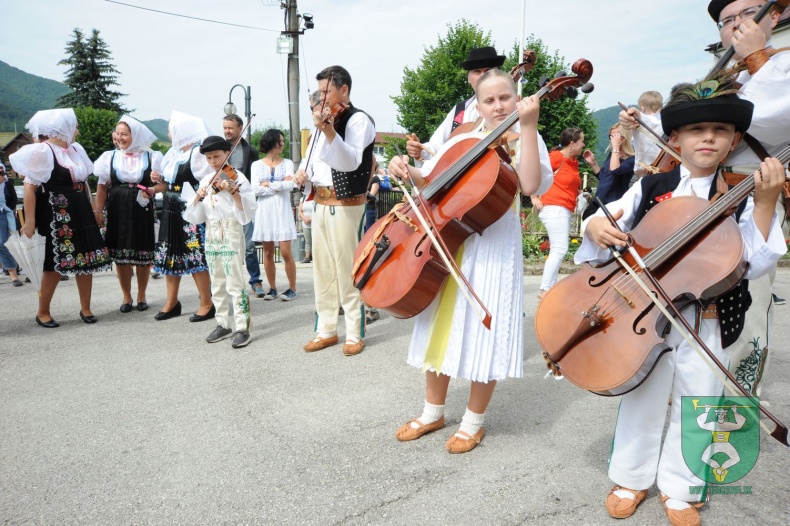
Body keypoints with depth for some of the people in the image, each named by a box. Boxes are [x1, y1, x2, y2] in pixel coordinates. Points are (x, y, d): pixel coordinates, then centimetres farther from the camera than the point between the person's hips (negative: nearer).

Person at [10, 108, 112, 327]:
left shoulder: (76, 149, 11)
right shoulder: (43, 151, -11)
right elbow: (30, 187, -14)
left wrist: (91, 209, 18)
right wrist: (29, 220, -18)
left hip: (81, 214, 7)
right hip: (57, 217, -7)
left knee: (87, 260, 7)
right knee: (56, 264, 0)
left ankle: (85, 308, 19)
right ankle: (43, 312, 17)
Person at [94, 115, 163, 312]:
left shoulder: (151, 157, 2)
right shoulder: (110, 157, 6)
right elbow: (102, 186, 9)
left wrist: (156, 182, -15)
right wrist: (99, 210, 2)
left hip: (143, 213, -1)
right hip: (118, 212, 1)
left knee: (143, 254, 3)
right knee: (120, 255, 4)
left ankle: (141, 295, 19)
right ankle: (126, 296, 18)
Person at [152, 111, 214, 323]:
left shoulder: (198, 152, -11)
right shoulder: (173, 152, 14)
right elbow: (168, 183, 18)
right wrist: (151, 189, 2)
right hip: (171, 212, 9)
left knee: (195, 257, -5)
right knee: (169, 255, 11)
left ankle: (207, 304, 5)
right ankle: (172, 302, 21)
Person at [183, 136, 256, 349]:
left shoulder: (237, 177, -4)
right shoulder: (205, 181, 13)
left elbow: (247, 208, -14)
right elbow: (196, 215, 10)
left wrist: (232, 191, -28)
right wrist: (197, 197, -8)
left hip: (231, 232, -6)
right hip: (211, 233, 6)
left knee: (235, 282, -7)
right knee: (217, 283, 11)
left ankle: (242, 328, -2)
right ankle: (223, 324, 21)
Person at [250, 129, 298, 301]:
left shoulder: (287, 163, 7)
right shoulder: (257, 165, 7)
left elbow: (290, 185, -8)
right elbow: (255, 189, -6)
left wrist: (268, 184, -5)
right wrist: (280, 184, -6)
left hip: (283, 211, -1)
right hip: (264, 211, 1)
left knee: (286, 252, -6)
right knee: (268, 252, 5)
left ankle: (292, 288, 4)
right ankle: (272, 288, 15)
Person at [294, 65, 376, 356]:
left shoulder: (359, 120, -8)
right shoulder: (325, 119, 14)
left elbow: (351, 162, -23)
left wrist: (328, 130, -35)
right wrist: (303, 169, 2)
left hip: (346, 205, -8)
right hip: (319, 203, 8)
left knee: (347, 270, -3)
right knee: (322, 269, 11)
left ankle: (354, 333, 10)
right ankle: (326, 330, 22)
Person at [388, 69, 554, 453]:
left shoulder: (525, 141, 0)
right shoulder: (462, 140, 11)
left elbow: (531, 185, -19)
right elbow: (430, 178, 14)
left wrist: (528, 126, -21)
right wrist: (407, 170, -6)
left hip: (494, 246, -4)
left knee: (483, 332, -1)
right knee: (443, 324, 12)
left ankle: (473, 422, 20)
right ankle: (433, 412, 30)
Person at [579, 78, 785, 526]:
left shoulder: (744, 196, -4)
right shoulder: (651, 188, 0)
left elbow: (755, 264, -13)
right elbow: (610, 226, 0)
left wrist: (766, 203, -22)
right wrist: (596, 226, -23)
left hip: (708, 323, 0)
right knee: (643, 398, 14)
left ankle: (680, 488, 35)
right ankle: (632, 477, 34)